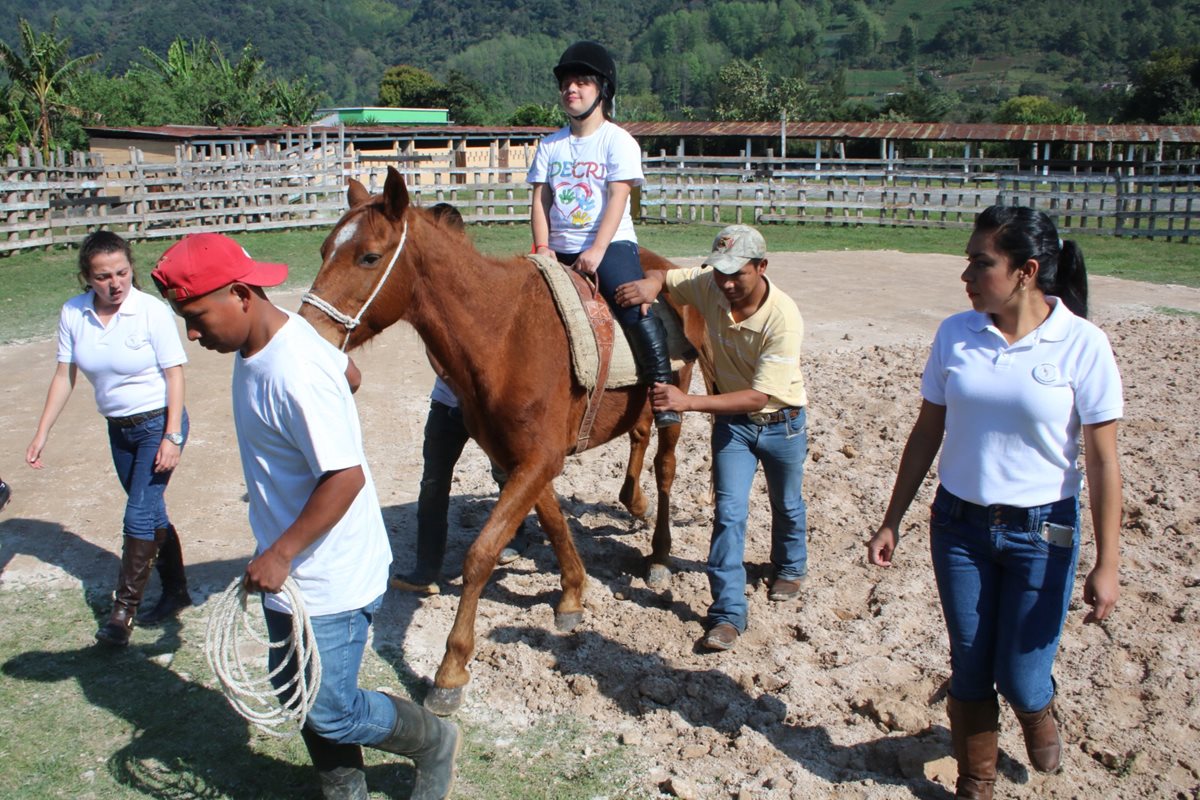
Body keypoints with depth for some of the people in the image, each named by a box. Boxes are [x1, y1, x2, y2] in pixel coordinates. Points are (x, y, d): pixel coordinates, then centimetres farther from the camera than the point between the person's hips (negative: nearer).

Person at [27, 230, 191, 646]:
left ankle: (123, 612, 3)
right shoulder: (73, 314, -4)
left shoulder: (152, 311, -18)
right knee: (151, 513, 15)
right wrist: (41, 434, -1)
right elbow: (64, 377, 2)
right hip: (118, 428, 5)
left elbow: (174, 374, -15)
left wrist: (172, 436, -20)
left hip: (158, 423, -5)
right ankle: (176, 592, 30)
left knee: (139, 514, -8)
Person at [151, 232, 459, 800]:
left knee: (332, 713, 4)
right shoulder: (258, 344, 0)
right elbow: (348, 373, 18)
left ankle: (435, 743, 29)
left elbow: (346, 476, -30)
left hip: (329, 578, -10)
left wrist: (280, 554, -25)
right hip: (291, 571, 10)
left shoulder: (294, 373, -30)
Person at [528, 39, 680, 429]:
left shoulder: (617, 141, -2)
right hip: (560, 249, 6)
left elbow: (618, 198, -12)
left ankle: (661, 387, -15)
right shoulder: (550, 145, 12)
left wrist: (596, 251, -22)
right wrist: (542, 247, -9)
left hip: (611, 243, -5)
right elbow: (540, 200, 7)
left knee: (634, 308, -25)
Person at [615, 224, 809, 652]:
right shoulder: (708, 285, -20)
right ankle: (728, 613, 0)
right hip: (731, 420, 2)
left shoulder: (784, 318, -33)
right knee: (728, 512, -5)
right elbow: (662, 276, -2)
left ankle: (790, 568, 50)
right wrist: (650, 284, -29)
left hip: (781, 423, -2)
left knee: (787, 505, 21)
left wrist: (688, 402, -45)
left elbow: (760, 396, -36)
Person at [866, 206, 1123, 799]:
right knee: (969, 672, 12)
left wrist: (1106, 565, -10)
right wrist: (892, 522, 6)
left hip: (1041, 532, -3)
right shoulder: (955, 335, -3)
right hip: (959, 526, 3)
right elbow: (926, 433, 5)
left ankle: (1039, 714, 42)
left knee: (1021, 679, 4)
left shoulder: (1082, 345, -13)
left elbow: (1102, 460, -9)